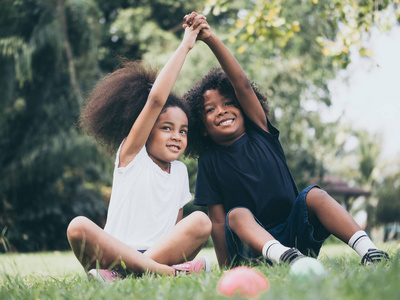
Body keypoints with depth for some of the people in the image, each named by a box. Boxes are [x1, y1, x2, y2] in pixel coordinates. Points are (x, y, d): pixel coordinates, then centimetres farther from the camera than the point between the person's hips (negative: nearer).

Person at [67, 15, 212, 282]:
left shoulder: (180, 171, 18)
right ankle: (170, 272, -41)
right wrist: (184, 47, -8)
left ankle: (119, 275, -31)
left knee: (200, 221, -22)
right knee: (78, 226, -33)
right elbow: (155, 99, -11)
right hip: (115, 254, -3)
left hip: (161, 254, 4)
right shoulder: (132, 155, 2)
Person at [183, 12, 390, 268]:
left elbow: (242, 84, -7)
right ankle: (280, 256, -60)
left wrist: (211, 39, -18)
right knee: (237, 214, -31)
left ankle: (367, 249, -43)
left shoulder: (260, 134, 7)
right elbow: (217, 219, 1)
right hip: (252, 244, -1)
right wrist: (226, 268, -9)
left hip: (295, 233, 2)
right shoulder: (210, 160, 6)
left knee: (314, 195, -24)